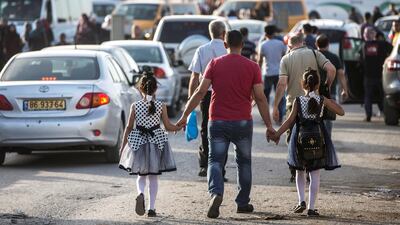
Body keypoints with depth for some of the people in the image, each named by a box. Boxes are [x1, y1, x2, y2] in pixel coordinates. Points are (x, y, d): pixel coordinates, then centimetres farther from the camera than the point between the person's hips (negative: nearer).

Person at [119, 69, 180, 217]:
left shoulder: (135, 106, -6)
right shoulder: (161, 106, -6)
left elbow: (129, 127, -2)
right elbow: (168, 126, -1)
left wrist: (123, 146, 8)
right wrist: (179, 127, 20)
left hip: (138, 142, 0)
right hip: (156, 142, 0)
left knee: (141, 176, 13)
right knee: (153, 177, 11)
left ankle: (140, 194, -18)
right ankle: (152, 208, 8)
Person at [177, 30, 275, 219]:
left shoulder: (215, 64, -1)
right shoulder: (252, 67, -1)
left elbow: (200, 92, -4)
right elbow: (260, 98, -2)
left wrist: (185, 116, 2)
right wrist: (269, 126, 5)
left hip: (218, 122, 0)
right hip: (243, 122, 0)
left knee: (215, 160, 2)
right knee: (244, 162, 17)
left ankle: (216, 193, -25)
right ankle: (243, 203, 21)